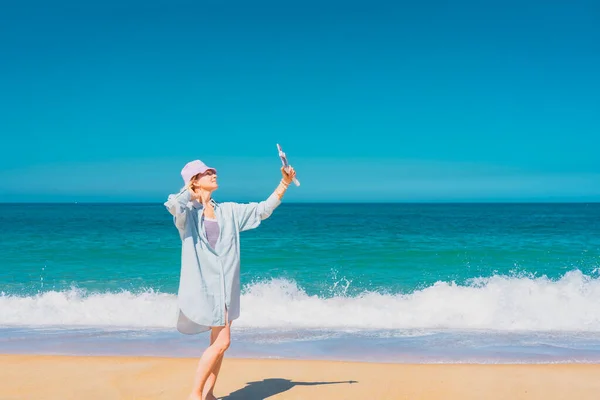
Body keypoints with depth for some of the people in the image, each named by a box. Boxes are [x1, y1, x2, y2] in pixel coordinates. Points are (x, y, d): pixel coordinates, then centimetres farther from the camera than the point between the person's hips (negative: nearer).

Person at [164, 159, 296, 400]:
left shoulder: (228, 211, 11)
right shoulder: (187, 211, -4)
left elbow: (263, 210, 12)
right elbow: (172, 204, -28)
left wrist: (284, 183, 3)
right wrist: (189, 189, -9)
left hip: (224, 287, 6)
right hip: (202, 285, -6)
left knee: (218, 342, 9)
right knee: (221, 342, -9)